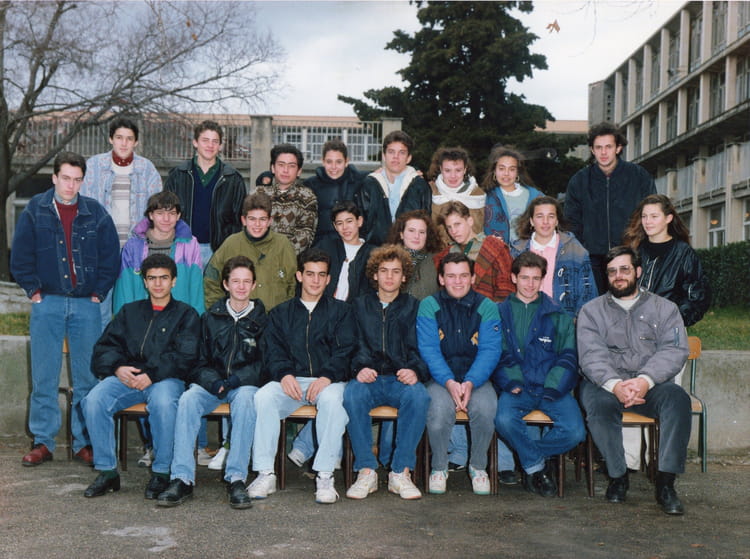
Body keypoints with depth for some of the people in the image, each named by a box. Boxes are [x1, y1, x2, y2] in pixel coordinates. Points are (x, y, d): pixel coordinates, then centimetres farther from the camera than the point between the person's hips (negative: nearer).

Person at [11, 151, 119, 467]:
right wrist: (33, 290, -1)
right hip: (47, 303, 0)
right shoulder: (35, 211, 4)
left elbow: (111, 257, 7)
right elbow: (20, 256, 5)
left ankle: (84, 442, 12)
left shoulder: (96, 213, 4)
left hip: (86, 305, 0)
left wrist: (99, 293, 1)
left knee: (87, 378, 2)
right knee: (43, 378, 3)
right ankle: (42, 442, 13)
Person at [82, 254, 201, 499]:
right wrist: (117, 368, -8)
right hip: (125, 377, 3)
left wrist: (151, 375, -15)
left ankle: (161, 472, -21)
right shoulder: (129, 312, 25)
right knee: (94, 400, -25)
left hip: (166, 379, -3)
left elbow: (184, 357, -1)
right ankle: (107, 471, -14)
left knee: (163, 402, -37)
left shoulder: (186, 314, 13)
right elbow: (105, 347, 14)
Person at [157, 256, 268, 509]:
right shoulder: (211, 317, 14)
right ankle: (182, 479, -32)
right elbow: (200, 361, 10)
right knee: (187, 400, -29)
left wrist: (233, 381, -15)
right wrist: (214, 382, -12)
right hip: (211, 383, 2)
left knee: (245, 399, -36)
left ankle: (236, 478, -36)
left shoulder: (262, 318, 9)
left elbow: (264, 364, 0)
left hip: (245, 383, -2)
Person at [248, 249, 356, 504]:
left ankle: (325, 476, -30)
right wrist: (284, 374, -13)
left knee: (332, 399, -36)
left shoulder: (340, 311, 16)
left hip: (328, 381, -2)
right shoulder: (281, 313, 22)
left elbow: (345, 351, 3)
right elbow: (272, 349, 9)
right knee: (263, 397, -29)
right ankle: (265, 473, -24)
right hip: (291, 380, 2)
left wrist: (327, 377, -16)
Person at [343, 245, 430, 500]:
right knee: (352, 394, -34)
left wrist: (415, 371, -16)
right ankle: (366, 471, -26)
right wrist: (360, 367, -14)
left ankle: (401, 472, -26)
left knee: (418, 395, -34)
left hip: (401, 380, 0)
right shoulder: (360, 305, 19)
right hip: (369, 378, 0)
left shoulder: (414, 307, 17)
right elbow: (354, 345, 9)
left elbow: (419, 348, 6)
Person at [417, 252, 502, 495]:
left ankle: (478, 466, -2)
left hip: (476, 378, 1)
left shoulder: (486, 307, 3)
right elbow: (429, 350, -7)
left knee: (485, 408, -30)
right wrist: (449, 382, -23)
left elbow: (490, 351, -6)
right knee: (439, 409, -32)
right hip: (441, 378, -1)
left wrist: (470, 383, -22)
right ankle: (439, 467, -4)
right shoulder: (429, 306, 1)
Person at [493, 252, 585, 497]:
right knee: (505, 420, -33)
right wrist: (511, 382, -11)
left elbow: (568, 356, 10)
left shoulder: (558, 316, 16)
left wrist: (553, 387, -6)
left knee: (575, 431, -24)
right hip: (517, 388, -1)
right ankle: (537, 465, -5)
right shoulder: (500, 312, 14)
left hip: (552, 387, 1)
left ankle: (528, 456, 4)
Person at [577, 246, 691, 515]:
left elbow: (675, 351, -3)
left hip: (651, 384, 1)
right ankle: (617, 476, -16)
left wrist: (645, 380, -23)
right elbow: (591, 355, -4)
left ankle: (666, 483, -26)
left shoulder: (664, 308, 13)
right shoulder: (592, 310, 12)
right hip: (604, 382, -1)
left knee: (677, 397, -30)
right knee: (599, 403, -33)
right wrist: (614, 384, -25)